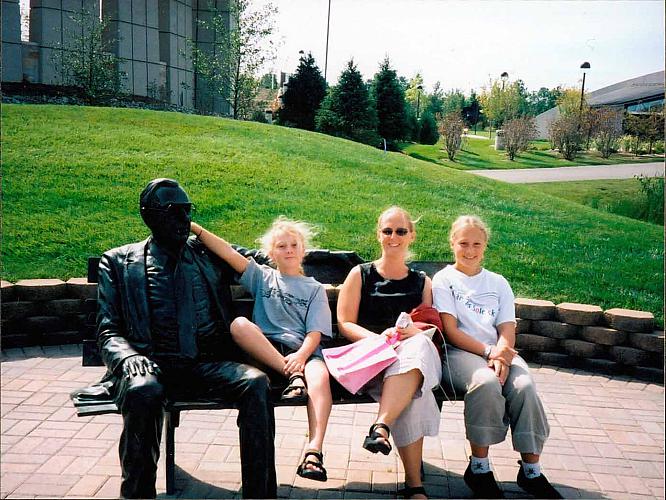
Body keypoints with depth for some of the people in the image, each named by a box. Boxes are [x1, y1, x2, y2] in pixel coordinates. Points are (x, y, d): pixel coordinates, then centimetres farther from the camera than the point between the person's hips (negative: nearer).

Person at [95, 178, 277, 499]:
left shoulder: (208, 254, 20)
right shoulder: (119, 262, 14)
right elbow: (108, 330, 8)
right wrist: (128, 356, -13)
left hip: (207, 364, 2)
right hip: (153, 364, -2)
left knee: (256, 382, -29)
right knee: (142, 391, -37)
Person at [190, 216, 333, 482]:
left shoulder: (314, 288, 19)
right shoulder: (262, 277, 21)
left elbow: (315, 332, 5)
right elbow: (229, 254, 8)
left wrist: (301, 356, -15)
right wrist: (196, 229, -4)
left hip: (302, 351, 0)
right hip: (265, 350, 1)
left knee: (320, 374, -35)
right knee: (239, 324, -29)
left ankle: (314, 450, -46)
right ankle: (294, 377, -30)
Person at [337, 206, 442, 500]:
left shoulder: (422, 282, 24)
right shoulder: (360, 275, 15)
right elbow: (345, 324, 6)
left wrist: (410, 331, -11)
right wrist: (379, 338, -15)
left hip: (414, 351, 2)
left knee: (418, 345, -40)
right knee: (412, 394, -39)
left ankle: (381, 427, -48)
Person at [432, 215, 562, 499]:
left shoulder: (498, 283, 20)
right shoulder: (443, 280, 9)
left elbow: (507, 330, 8)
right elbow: (451, 331, -3)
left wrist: (501, 356, -15)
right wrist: (488, 351, -16)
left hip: (498, 351, 4)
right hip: (459, 352, -3)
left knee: (524, 386, -28)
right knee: (486, 383, -36)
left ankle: (530, 470, -17)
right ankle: (479, 467, -21)